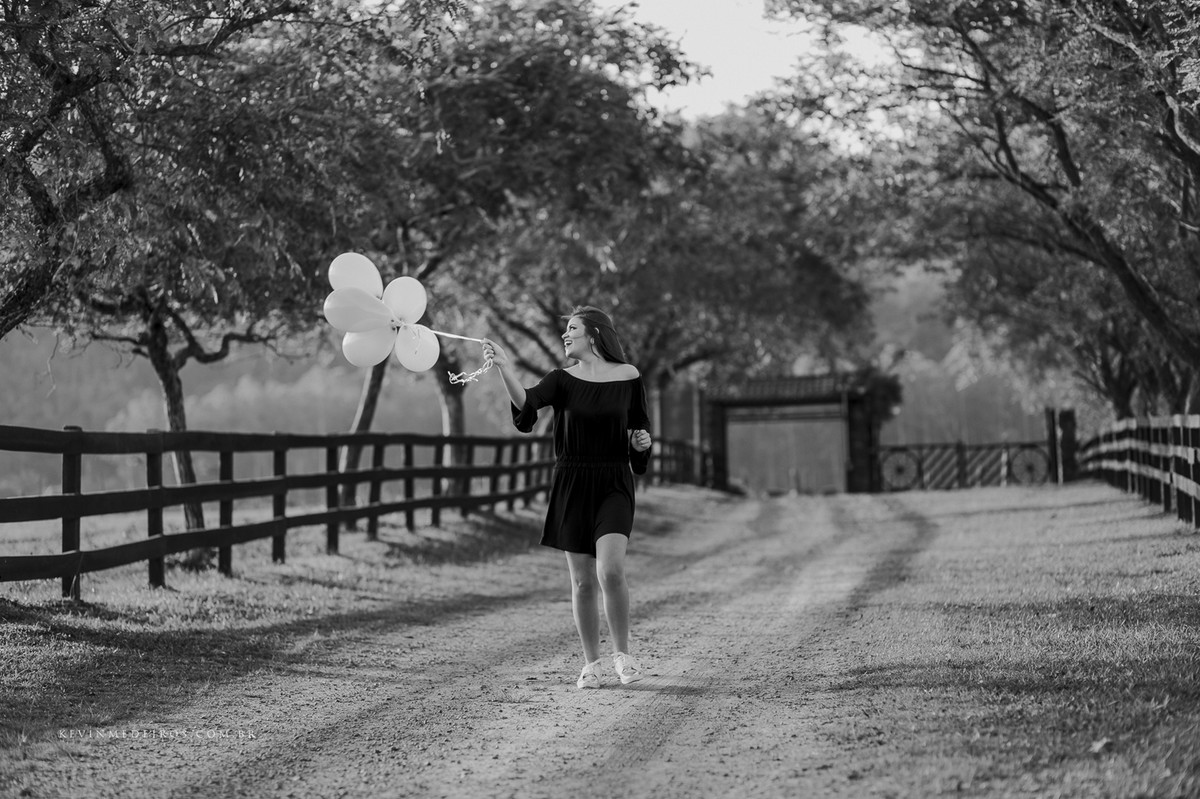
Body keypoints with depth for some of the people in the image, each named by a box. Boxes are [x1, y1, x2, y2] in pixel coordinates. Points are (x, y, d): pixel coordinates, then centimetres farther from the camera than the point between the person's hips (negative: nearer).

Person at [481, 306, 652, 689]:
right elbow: (527, 403, -19)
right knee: (582, 581, 4)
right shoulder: (563, 380, 1)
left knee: (610, 570, -19)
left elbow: (640, 426, 15)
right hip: (572, 485, 2)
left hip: (613, 485, -1)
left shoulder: (628, 377, 2)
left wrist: (642, 441, -8)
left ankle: (623, 654, 0)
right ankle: (591, 663, 17)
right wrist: (503, 367, -34)